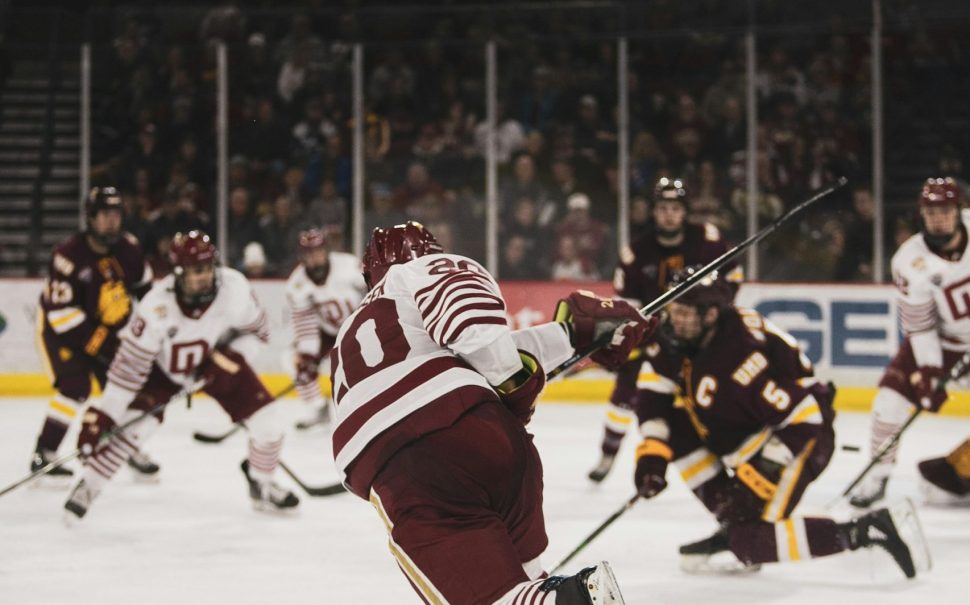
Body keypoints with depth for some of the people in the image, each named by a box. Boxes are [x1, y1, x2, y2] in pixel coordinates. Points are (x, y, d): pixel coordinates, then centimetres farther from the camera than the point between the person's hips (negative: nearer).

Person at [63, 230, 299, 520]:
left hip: (217, 360, 3)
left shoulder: (234, 288, -29)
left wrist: (228, 360, -23)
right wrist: (102, 415, -33)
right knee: (135, 424, -22)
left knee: (266, 425, -6)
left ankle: (261, 487, 22)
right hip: (164, 366, -3)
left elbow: (256, 331, -9)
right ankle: (85, 489, -4)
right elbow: (129, 365, -31)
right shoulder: (157, 306, -35)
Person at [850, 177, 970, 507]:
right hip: (940, 340, 0)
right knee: (893, 392, -12)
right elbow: (919, 326, -16)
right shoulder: (910, 261, -21)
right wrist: (928, 374, -21)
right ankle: (877, 476, 2)